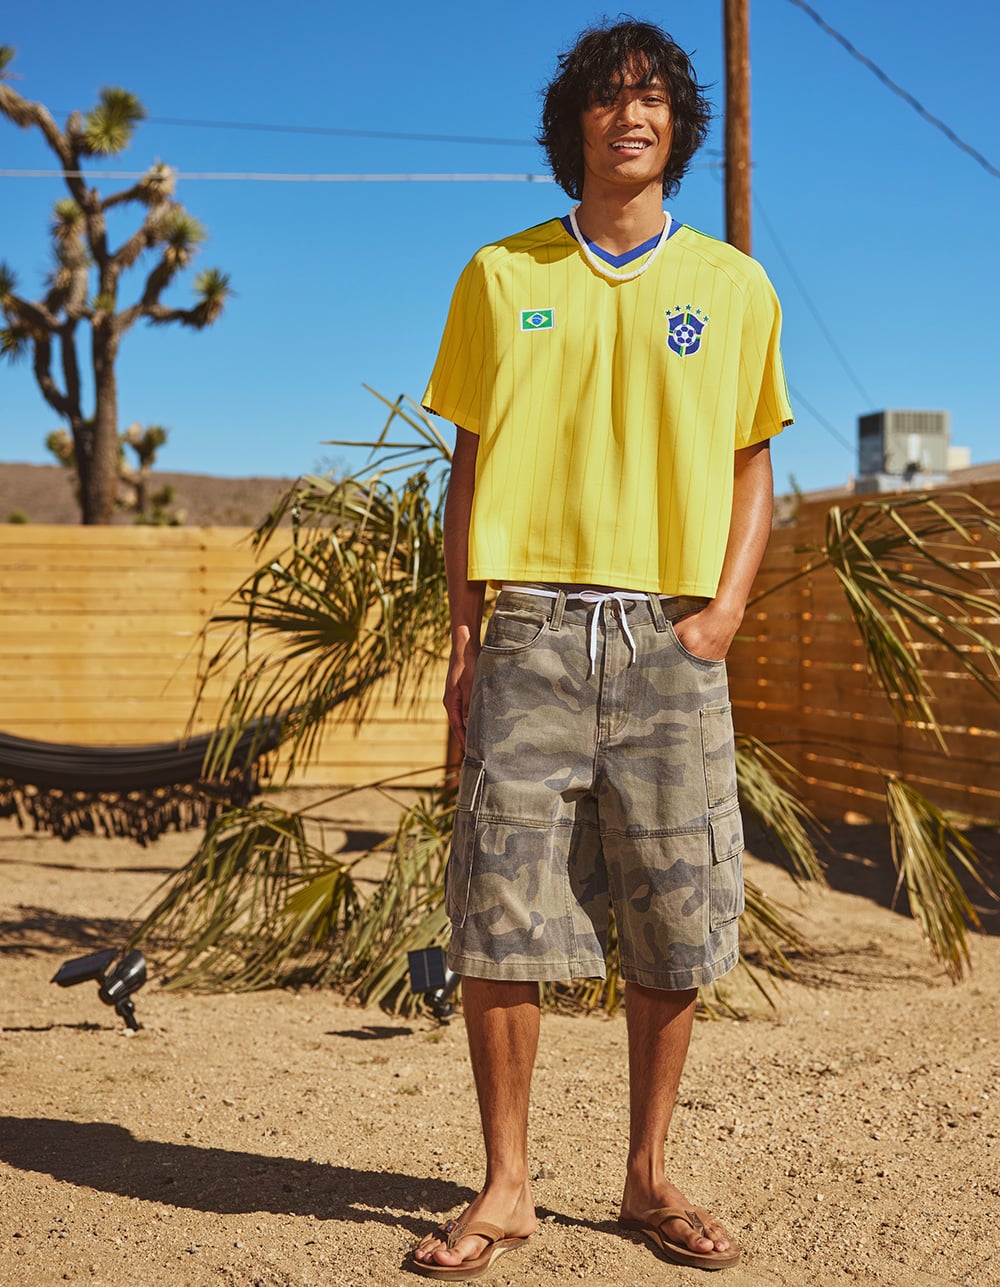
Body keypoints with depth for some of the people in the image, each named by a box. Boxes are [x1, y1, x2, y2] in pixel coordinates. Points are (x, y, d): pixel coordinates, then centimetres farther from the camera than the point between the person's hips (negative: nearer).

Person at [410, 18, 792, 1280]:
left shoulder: (732, 286, 11)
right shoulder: (501, 277, 11)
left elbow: (751, 463, 13)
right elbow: (472, 465, 11)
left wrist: (726, 606, -2)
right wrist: (462, 631, 3)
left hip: (670, 642, 1)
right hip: (533, 631, 0)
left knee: (671, 929, 3)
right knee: (498, 914, -3)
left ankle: (648, 1178, 20)